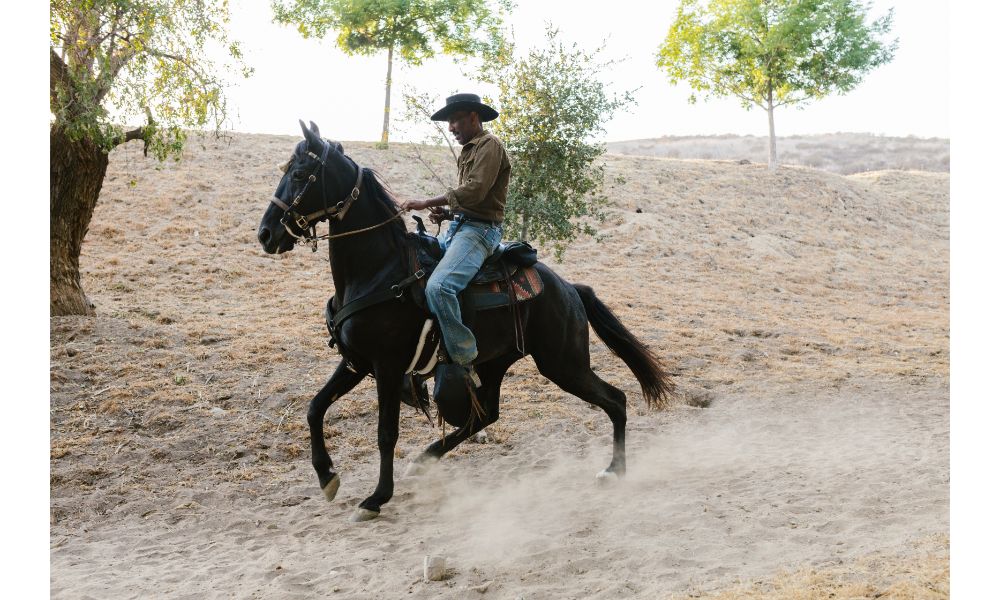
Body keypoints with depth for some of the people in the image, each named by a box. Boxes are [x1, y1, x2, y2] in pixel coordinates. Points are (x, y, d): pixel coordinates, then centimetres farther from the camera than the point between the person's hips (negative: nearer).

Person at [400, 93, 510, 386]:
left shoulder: (490, 145, -7)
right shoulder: (468, 151, 22)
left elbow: (475, 190, -21)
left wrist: (427, 203, -19)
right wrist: (445, 211, 4)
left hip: (479, 230, -11)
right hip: (457, 226, 11)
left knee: (438, 287, -31)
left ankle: (466, 362, -25)